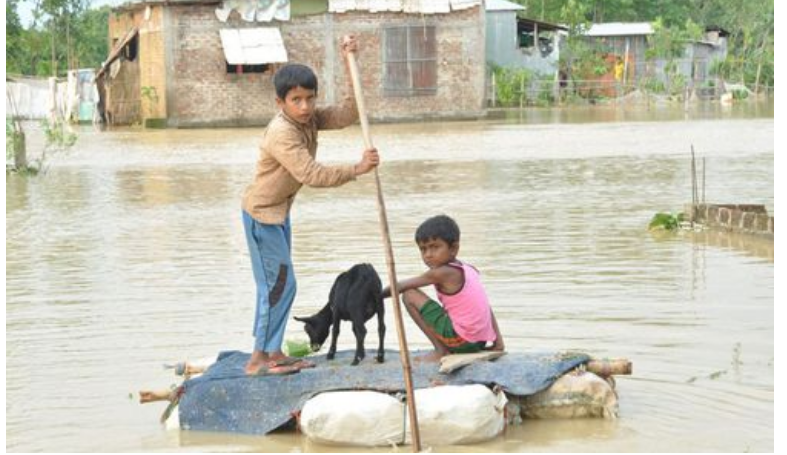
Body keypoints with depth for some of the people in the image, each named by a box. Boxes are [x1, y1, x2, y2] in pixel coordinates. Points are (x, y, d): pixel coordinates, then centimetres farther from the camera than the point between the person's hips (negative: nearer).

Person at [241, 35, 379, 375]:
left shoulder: (310, 119, -1)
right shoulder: (282, 133, -28)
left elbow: (347, 115, -7)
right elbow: (311, 175, -33)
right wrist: (357, 169, -33)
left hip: (279, 211, 9)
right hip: (262, 213, -9)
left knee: (278, 284, 13)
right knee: (278, 284, -8)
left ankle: (273, 353, 19)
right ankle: (258, 360, -5)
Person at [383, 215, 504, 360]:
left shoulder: (441, 273, -11)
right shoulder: (469, 270, 10)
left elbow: (402, 287, -1)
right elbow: (487, 308, 10)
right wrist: (498, 340, 10)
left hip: (461, 340, -9)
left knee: (410, 295, -4)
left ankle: (441, 350, -1)